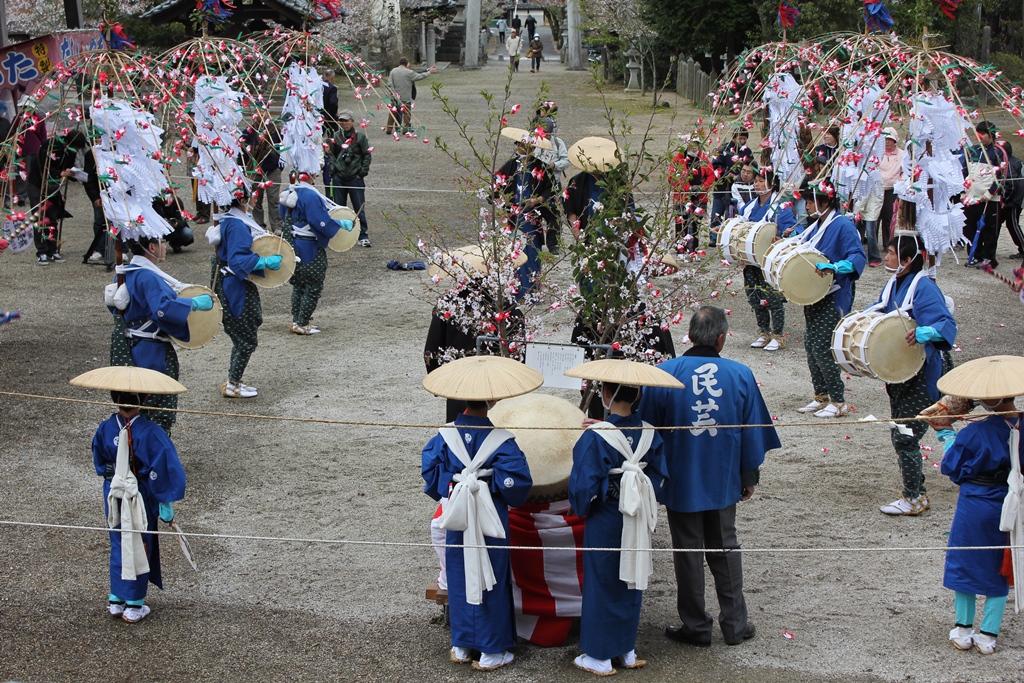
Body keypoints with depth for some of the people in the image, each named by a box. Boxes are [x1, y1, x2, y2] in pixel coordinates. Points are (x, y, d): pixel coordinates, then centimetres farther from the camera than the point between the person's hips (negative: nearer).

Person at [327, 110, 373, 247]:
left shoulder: (360, 136, -1)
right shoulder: (336, 136, 6)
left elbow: (367, 155, 2)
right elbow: (331, 154, 13)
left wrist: (362, 172, -5)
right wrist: (333, 168, 0)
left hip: (356, 178, -3)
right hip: (339, 178, 3)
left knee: (359, 208, -2)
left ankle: (363, 236, 2)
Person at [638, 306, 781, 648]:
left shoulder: (664, 374, -13)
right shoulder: (741, 375, -6)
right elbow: (752, 433, 2)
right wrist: (749, 477, 13)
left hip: (681, 482, -2)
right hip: (723, 480, 2)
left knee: (688, 552, 9)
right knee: (725, 549, 16)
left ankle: (696, 627, 17)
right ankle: (734, 624, 20)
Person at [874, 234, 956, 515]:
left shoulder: (924, 288, -18)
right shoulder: (893, 285, 8)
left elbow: (947, 324, -27)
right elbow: (878, 313, 25)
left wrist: (925, 332, -45)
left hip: (920, 375, -9)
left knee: (905, 436, -6)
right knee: (900, 437, 14)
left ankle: (913, 499, 6)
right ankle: (918, 492, 27)